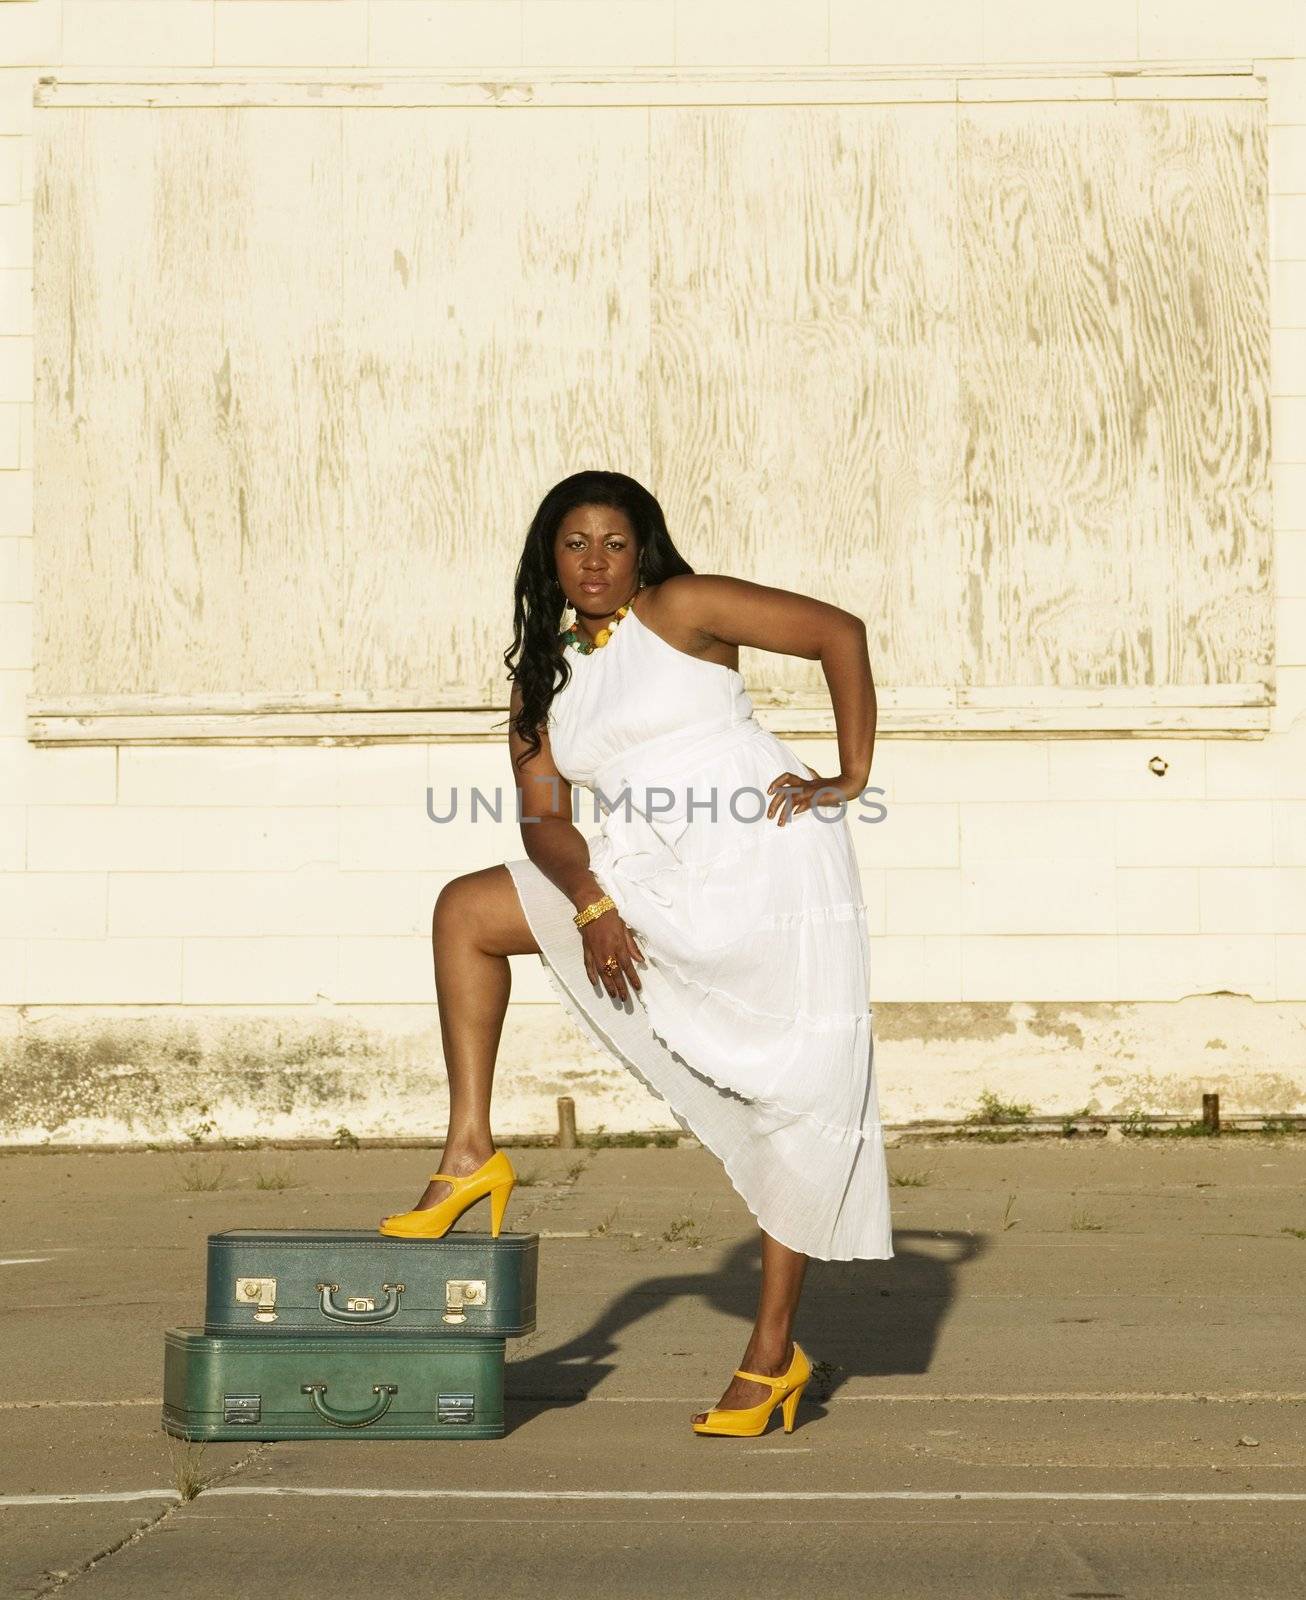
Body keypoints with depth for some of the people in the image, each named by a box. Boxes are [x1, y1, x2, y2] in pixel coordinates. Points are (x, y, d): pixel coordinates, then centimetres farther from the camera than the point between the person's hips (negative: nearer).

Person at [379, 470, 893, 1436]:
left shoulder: (683, 610, -3)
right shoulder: (544, 683, 11)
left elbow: (840, 632, -4)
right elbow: (545, 819, 3)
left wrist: (850, 779, -7)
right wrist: (590, 905, -15)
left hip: (773, 862, -6)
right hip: (658, 880, 6)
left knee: (803, 1101, -4)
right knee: (465, 911, -2)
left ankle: (776, 1351, 4)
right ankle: (471, 1154, -3)